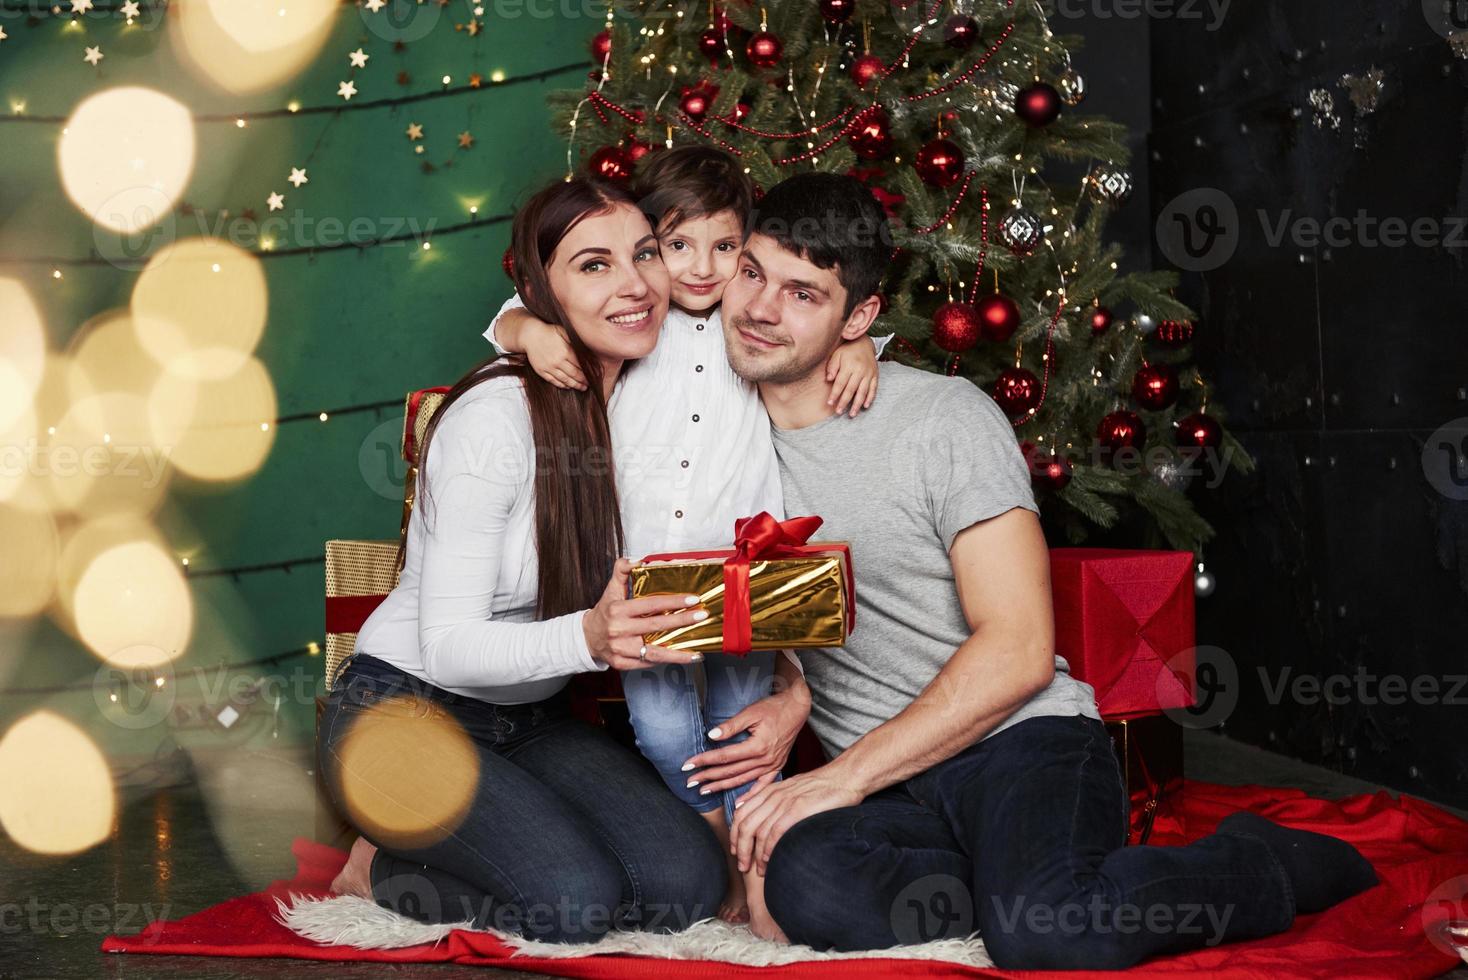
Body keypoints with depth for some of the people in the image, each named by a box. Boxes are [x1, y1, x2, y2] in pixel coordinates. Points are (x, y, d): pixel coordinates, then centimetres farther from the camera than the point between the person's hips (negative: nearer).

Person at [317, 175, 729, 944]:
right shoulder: (494, 418, -23)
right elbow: (448, 644, -24)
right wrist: (587, 637, -42)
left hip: (532, 720, 7)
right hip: (401, 712, -7)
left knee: (688, 880, -14)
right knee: (577, 896, -26)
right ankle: (378, 867, 4)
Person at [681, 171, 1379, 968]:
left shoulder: (945, 417, -5)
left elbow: (1019, 651, -12)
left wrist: (844, 776, -17)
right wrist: (786, 701, -3)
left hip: (1021, 739, -3)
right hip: (886, 790, 3)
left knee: (1051, 940, -34)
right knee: (807, 885, -33)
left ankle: (1264, 866, -4)